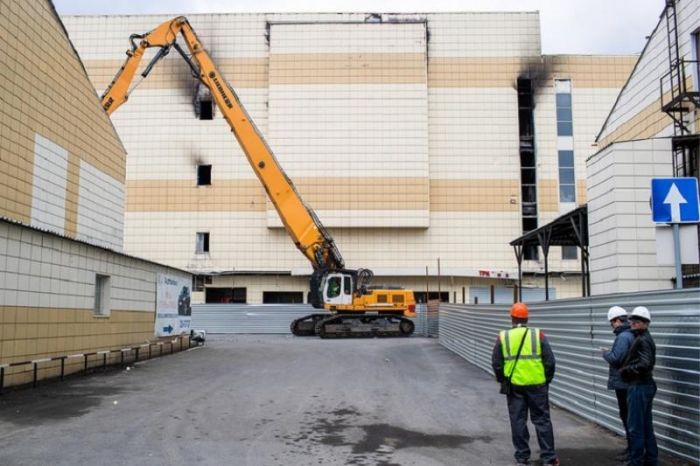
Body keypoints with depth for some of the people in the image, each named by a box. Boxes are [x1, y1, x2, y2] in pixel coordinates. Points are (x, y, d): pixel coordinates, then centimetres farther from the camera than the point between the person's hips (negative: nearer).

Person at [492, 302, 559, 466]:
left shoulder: (503, 337, -1)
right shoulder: (538, 335, -3)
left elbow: (496, 363, 2)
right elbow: (549, 361, -3)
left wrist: (503, 381, 16)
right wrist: (547, 380, 11)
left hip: (514, 385, 1)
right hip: (537, 385, 0)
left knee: (518, 421, 9)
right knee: (542, 420, 9)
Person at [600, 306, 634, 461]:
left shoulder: (623, 337, -20)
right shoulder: (631, 335, 11)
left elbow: (615, 358, -25)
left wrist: (605, 353, -7)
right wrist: (610, 352, 7)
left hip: (623, 383, -10)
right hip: (628, 382, 10)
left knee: (627, 416, -1)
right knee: (628, 415, 17)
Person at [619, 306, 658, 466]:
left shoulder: (642, 340, -17)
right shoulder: (645, 338, 14)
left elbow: (645, 364, -27)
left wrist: (625, 370, -15)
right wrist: (626, 368, 9)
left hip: (638, 387, -10)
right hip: (646, 385, 10)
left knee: (635, 427, -3)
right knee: (646, 426, 18)